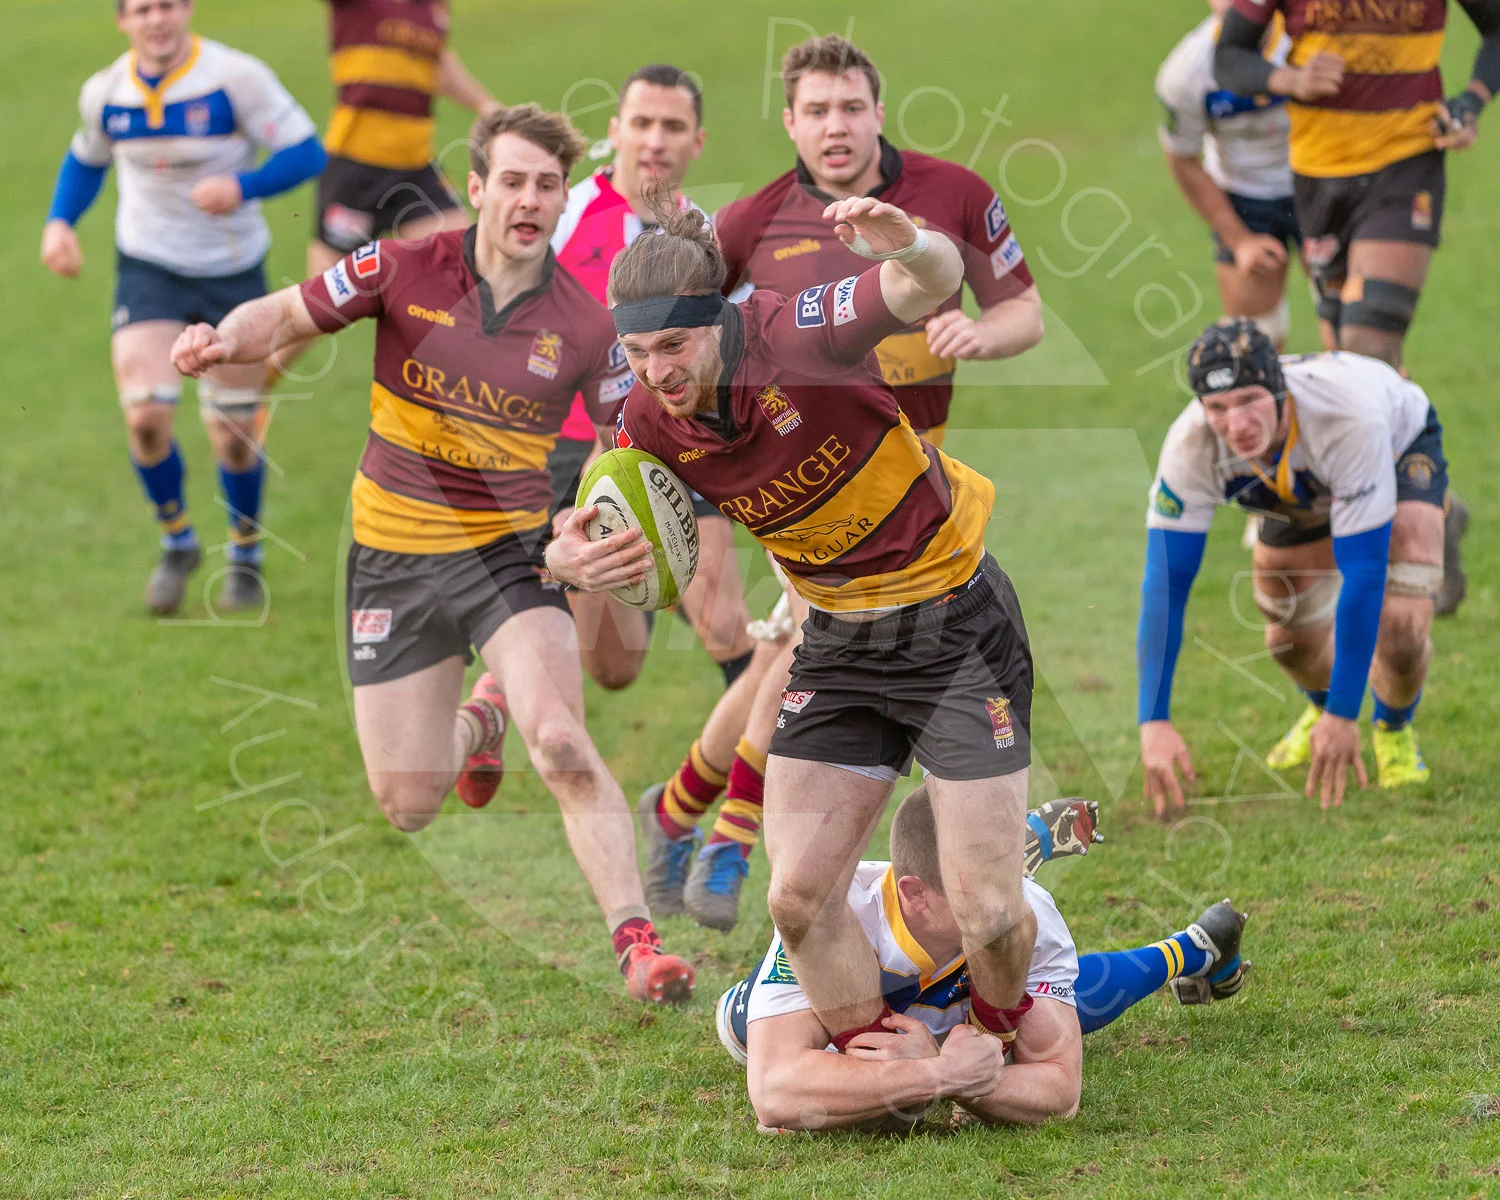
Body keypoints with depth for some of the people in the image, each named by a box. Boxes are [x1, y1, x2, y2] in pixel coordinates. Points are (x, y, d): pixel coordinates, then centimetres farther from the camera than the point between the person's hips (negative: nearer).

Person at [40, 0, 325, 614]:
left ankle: (245, 556, 32)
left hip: (233, 270, -2)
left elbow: (306, 153, -14)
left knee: (234, 435, 5)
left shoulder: (237, 78, -16)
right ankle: (177, 543, 11)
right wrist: (59, 222, 1)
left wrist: (243, 186, -31)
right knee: (146, 416, -16)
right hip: (147, 266, 2)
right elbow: (86, 159, 18)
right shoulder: (104, 92, -3)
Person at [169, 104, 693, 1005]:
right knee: (408, 809, 5)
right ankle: (480, 722, 41)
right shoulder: (405, 270, -8)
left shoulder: (584, 324, -8)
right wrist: (225, 338, -20)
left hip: (510, 551, -1)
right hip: (394, 558, 2)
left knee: (561, 743, -27)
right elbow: (286, 315, 2)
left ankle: (638, 943, -24)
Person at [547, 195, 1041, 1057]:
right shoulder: (650, 423, -9)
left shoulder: (795, 342, -25)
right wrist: (570, 560, -21)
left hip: (957, 627, -5)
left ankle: (1004, 1042, 27)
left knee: (990, 914, -6)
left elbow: (934, 283, -40)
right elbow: (576, 537, 4)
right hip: (839, 646, 5)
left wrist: (911, 249, -64)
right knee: (800, 897, -4)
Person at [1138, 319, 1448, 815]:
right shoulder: (1190, 447, -37)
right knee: (1290, 636, 3)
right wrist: (1153, 722, -38)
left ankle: (1394, 730, 13)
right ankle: (1322, 707, 41)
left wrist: (1343, 717, -41)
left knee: (1399, 629, -22)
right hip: (1304, 486, 3)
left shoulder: (1348, 415, -47)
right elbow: (1165, 584, -32)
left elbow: (1363, 572, -42)